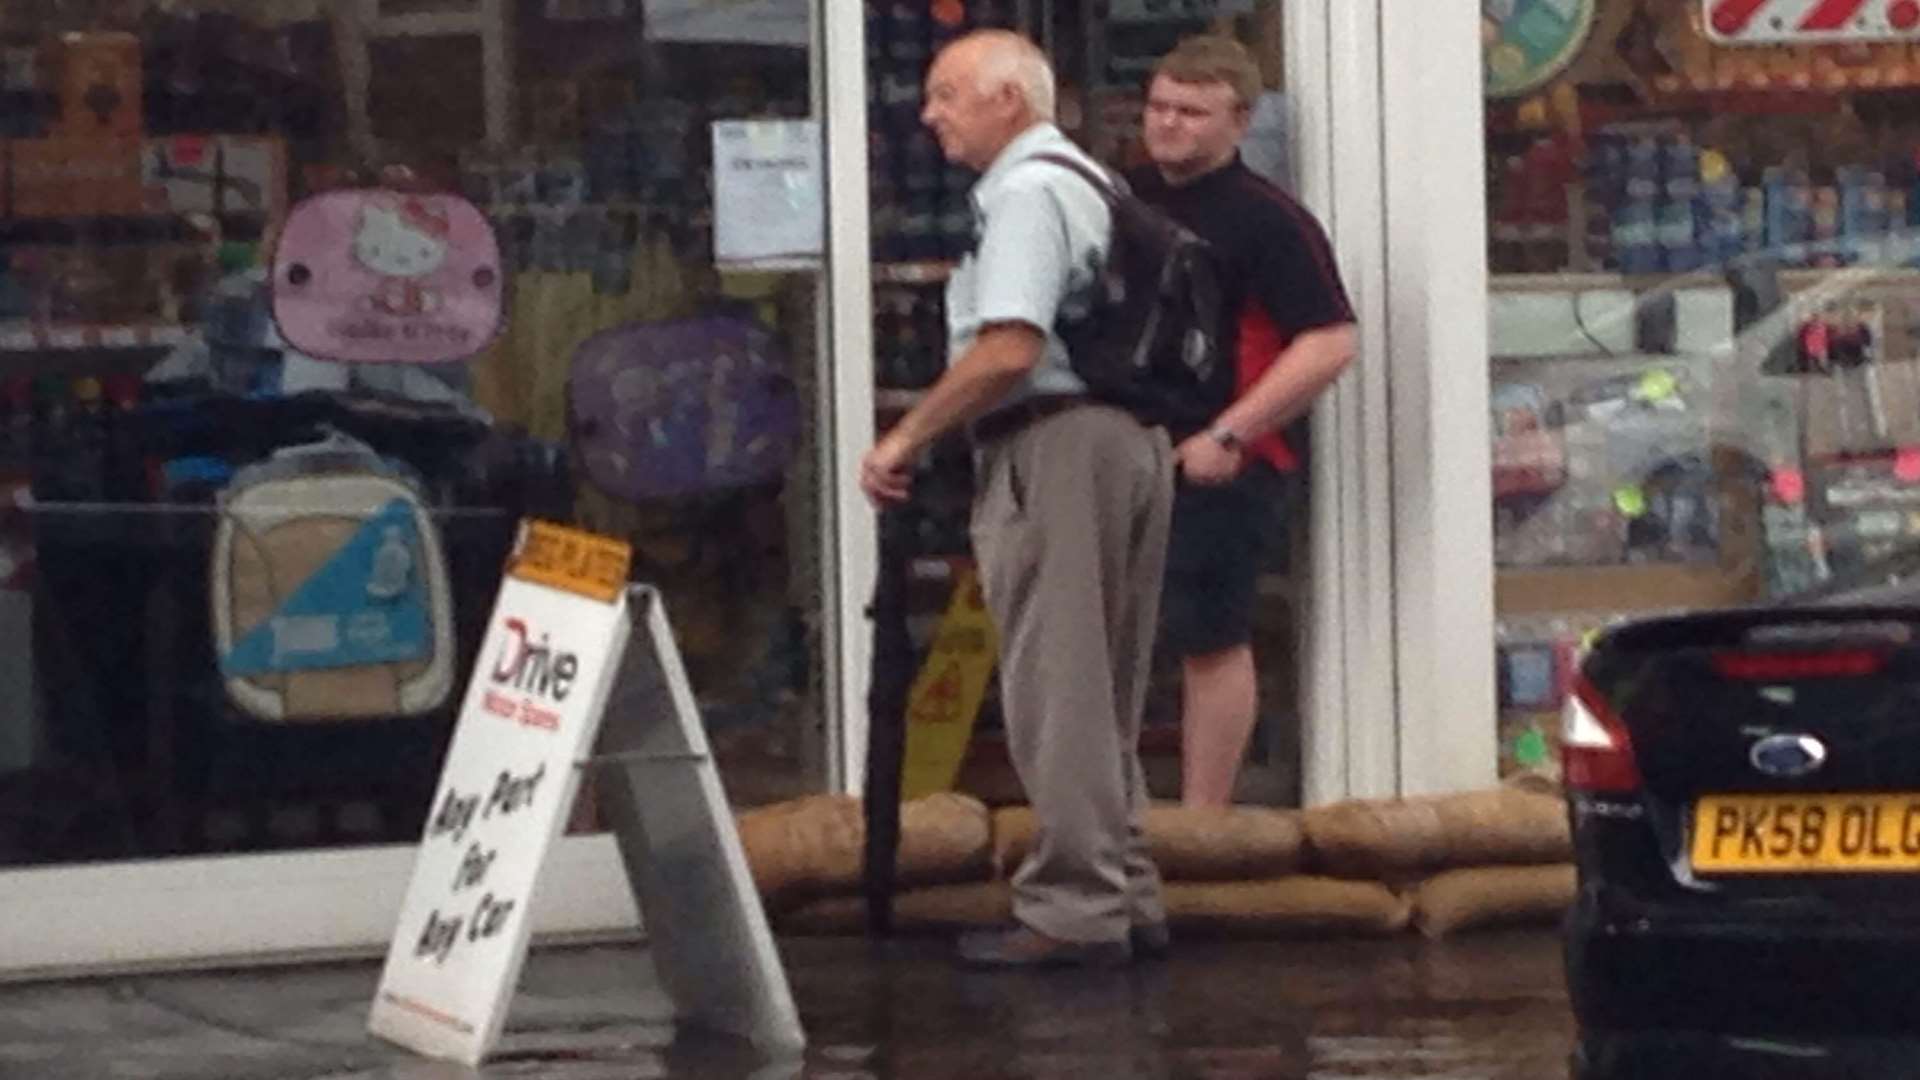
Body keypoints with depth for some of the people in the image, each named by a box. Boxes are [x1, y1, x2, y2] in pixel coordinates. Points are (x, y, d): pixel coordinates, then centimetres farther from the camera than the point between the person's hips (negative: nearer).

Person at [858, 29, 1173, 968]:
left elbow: (1007, 351, -22)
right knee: (1106, 691, 14)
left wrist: (905, 439, -14)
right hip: (1131, 433, 10)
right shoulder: (1087, 181, 21)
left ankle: (1074, 910, -7)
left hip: (1053, 441, -10)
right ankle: (1125, 897, 18)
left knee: (1055, 686, -7)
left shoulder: (1022, 194, -11)